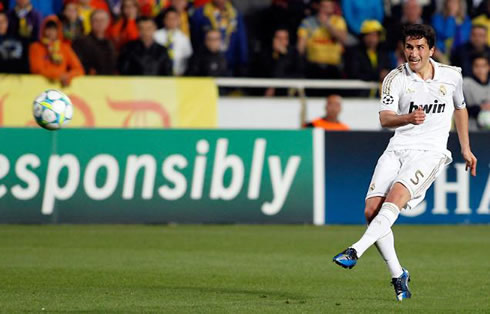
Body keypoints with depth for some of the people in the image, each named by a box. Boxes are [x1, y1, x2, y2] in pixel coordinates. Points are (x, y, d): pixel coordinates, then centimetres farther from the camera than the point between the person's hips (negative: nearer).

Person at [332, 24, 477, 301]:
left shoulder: (452, 76, 6)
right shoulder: (396, 78, 0)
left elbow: (460, 108, 25)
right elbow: (385, 118, -13)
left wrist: (466, 149, 27)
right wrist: (408, 118, -35)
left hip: (431, 151, -2)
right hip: (398, 150, 2)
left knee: (396, 194, -28)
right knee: (372, 210, -12)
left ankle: (355, 251, -39)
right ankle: (398, 275, 3)